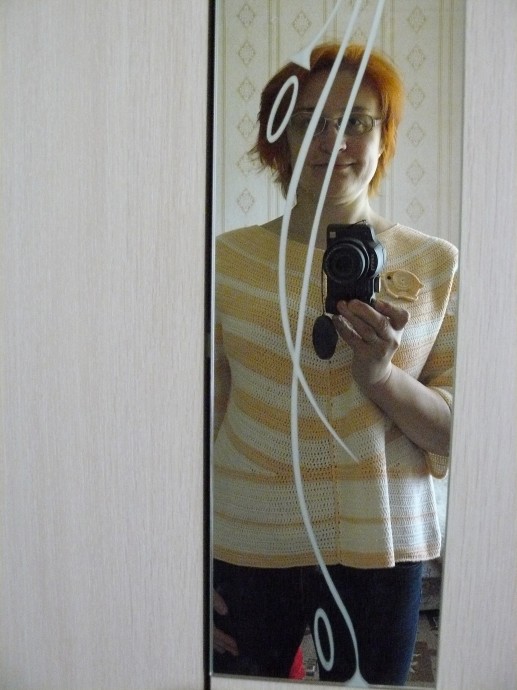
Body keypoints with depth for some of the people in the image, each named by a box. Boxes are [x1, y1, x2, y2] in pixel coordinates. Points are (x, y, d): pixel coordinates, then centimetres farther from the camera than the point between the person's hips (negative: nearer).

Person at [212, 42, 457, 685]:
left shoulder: (438, 265, -1)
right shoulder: (228, 258, -3)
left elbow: (462, 434, -1)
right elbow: (200, 414, -1)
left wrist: (382, 376, -20)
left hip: (379, 549, 1)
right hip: (244, 548, 0)